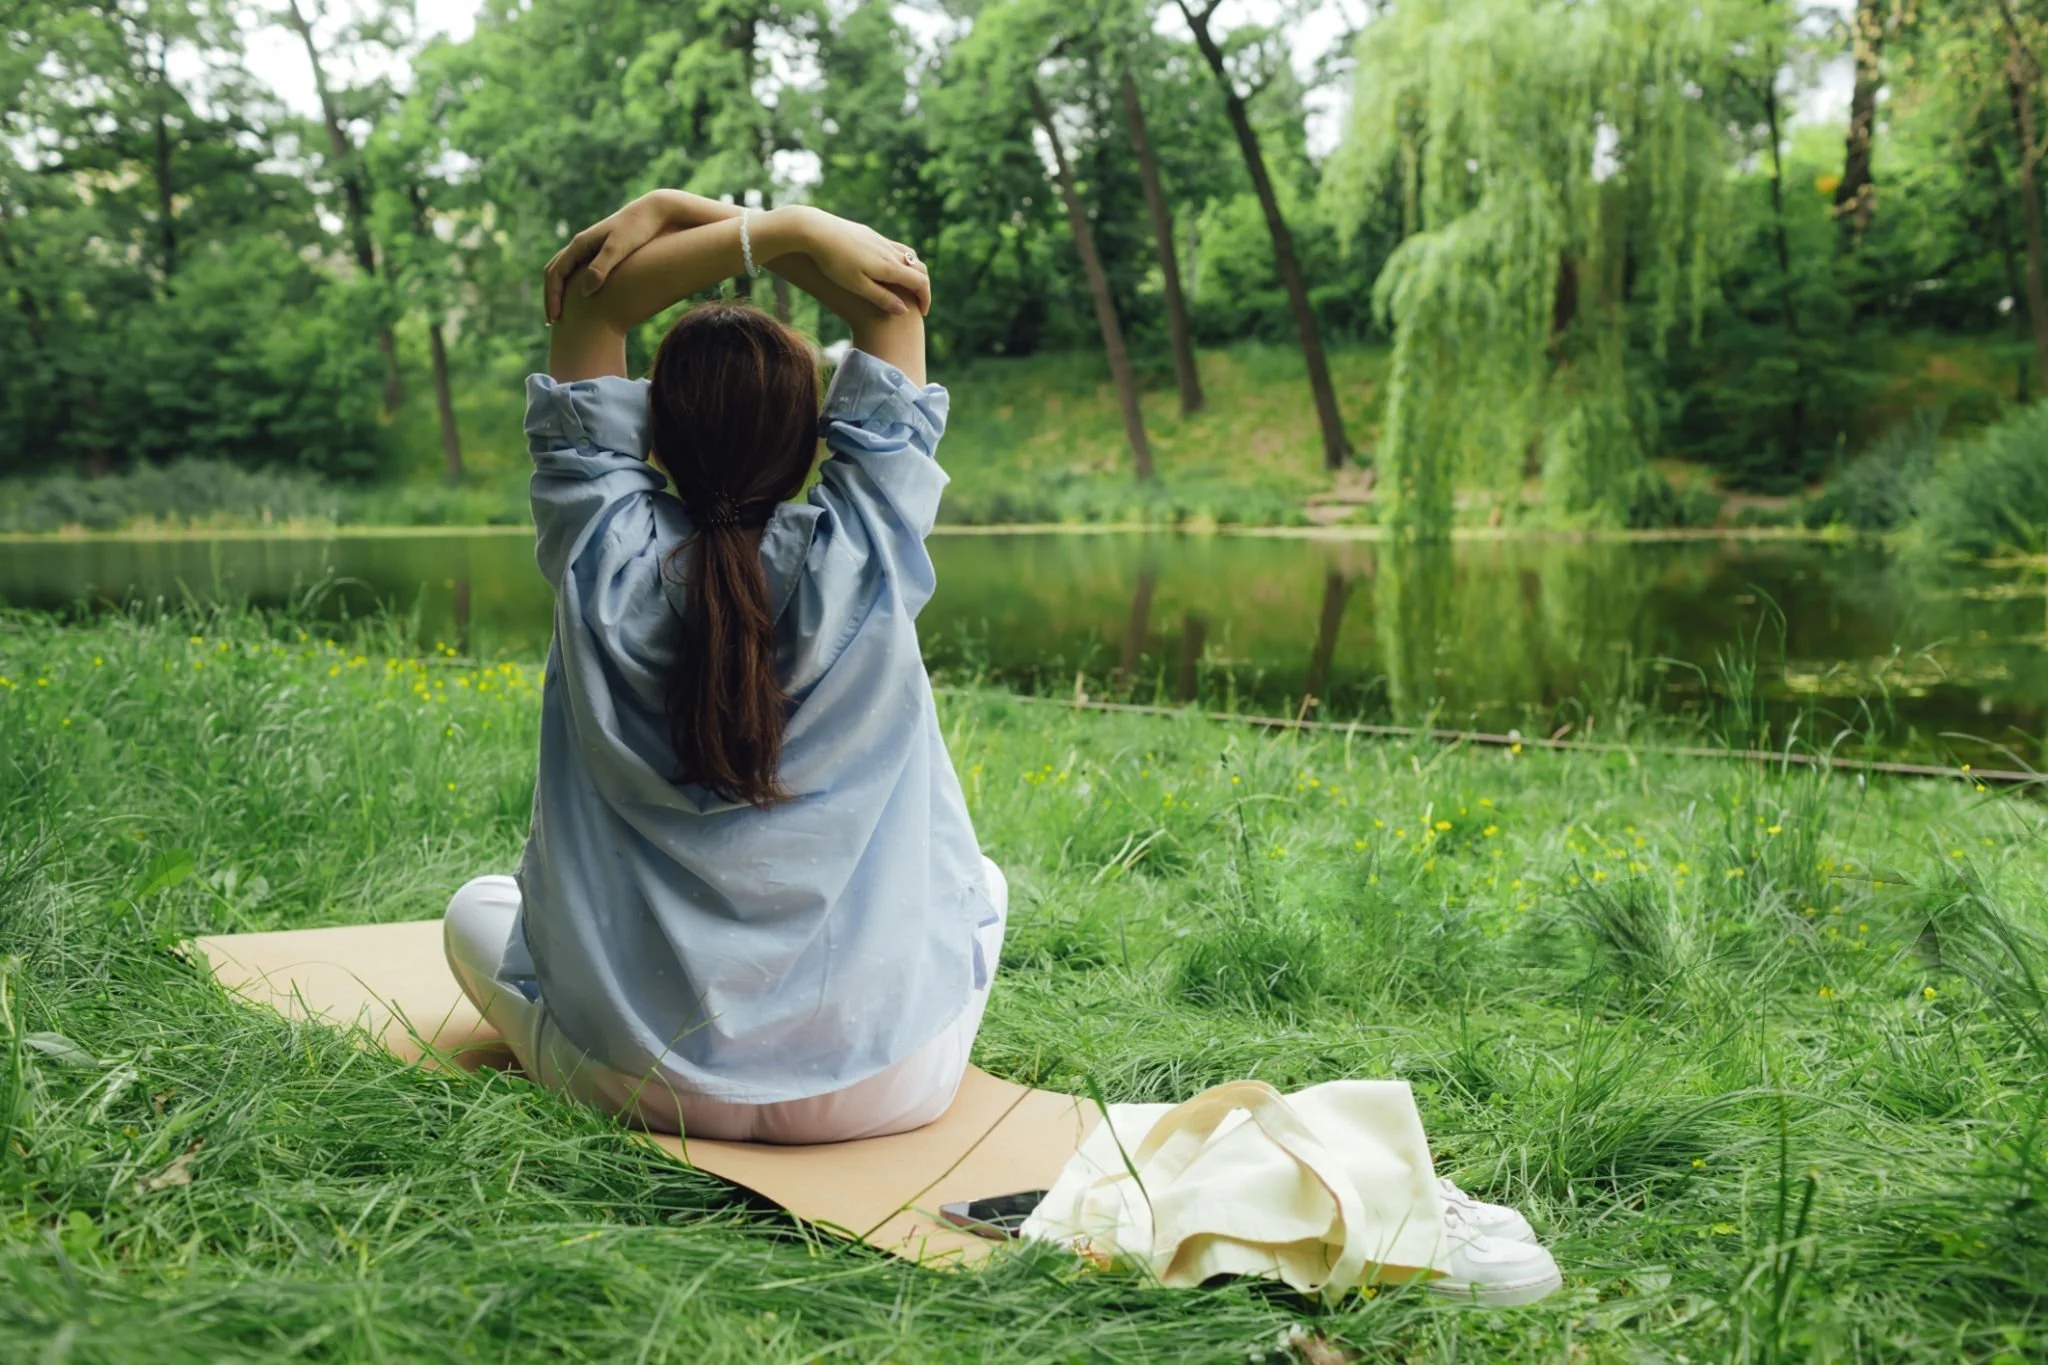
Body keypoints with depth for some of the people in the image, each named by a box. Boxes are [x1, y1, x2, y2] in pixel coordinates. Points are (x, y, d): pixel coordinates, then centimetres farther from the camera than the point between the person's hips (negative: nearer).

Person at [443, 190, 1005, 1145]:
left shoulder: (605, 566, -14)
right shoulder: (869, 562, -15)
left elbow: (589, 308, -5)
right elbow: (894, 300, -5)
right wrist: (785, 230, -14)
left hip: (649, 1087, 1)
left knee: (477, 907, 30)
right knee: (980, 881, 33)